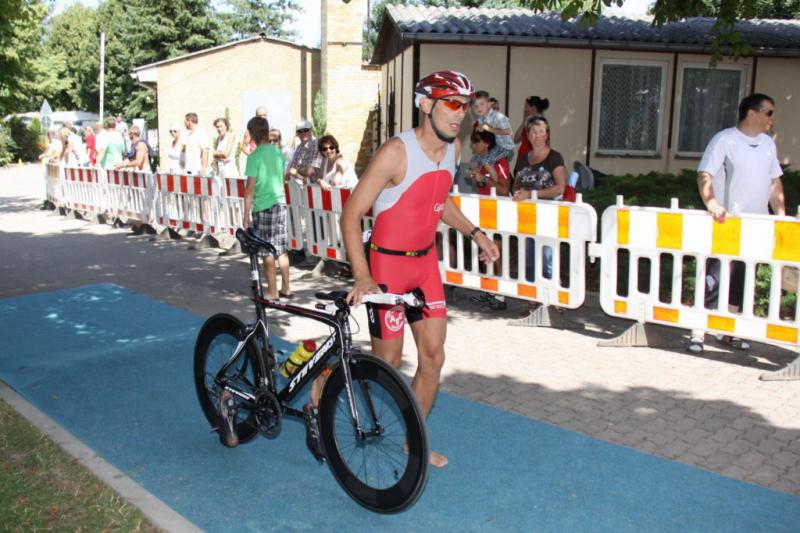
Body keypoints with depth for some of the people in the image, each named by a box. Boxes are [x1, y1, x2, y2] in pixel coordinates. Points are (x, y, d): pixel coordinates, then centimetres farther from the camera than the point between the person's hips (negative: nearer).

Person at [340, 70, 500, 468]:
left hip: (426, 262, 7)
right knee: (388, 363, 1)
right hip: (387, 264, -7)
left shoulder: (453, 148, 1)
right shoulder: (397, 152, -21)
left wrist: (474, 233, 12)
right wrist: (362, 277, -30)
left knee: (433, 357, 9)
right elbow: (351, 214, -21)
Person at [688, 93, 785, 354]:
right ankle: (699, 332, -3)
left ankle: (727, 331, 21)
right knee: (715, 279, -8)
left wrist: (781, 215, 7)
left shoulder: (768, 144, 14)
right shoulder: (724, 140, -6)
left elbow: (774, 182, 18)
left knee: (741, 281, 11)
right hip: (725, 225, -7)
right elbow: (705, 175, -14)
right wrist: (712, 203, -30)